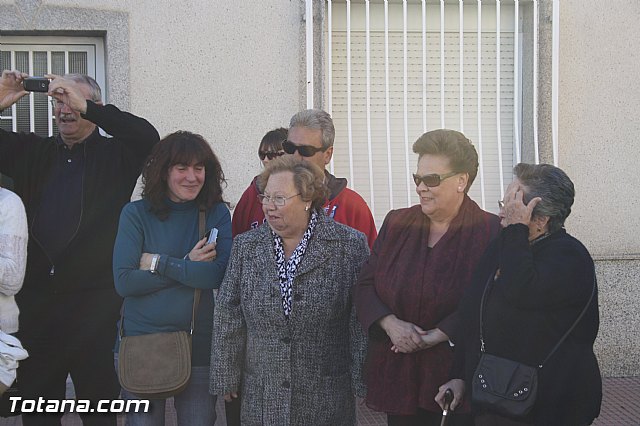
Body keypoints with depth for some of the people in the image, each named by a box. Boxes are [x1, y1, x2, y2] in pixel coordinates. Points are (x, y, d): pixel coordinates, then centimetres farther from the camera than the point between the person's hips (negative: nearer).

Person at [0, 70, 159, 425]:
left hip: (93, 300, -3)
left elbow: (147, 135, -16)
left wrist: (84, 108, -20)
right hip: (35, 299, 3)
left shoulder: (115, 155, 2)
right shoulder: (32, 152, 12)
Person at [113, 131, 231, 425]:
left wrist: (157, 263, -13)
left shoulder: (217, 214, 2)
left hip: (199, 342, 1)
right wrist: (188, 266, -12)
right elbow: (124, 282, -11)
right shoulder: (137, 214, -2)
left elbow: (220, 274, -13)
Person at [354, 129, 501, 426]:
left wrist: (435, 336, -16)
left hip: (458, 375, -4)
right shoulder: (396, 223, 7)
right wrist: (390, 323, -11)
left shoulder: (489, 232, -7)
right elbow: (365, 286, 7)